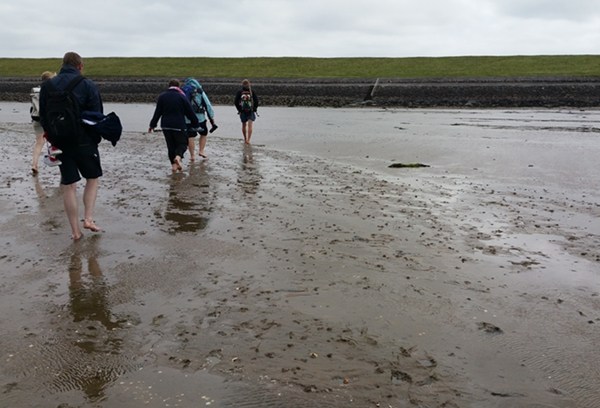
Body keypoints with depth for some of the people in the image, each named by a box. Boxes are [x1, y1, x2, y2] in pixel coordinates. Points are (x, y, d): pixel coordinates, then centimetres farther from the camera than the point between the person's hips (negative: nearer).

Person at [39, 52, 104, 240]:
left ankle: (75, 231, 9)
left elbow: (43, 117, 8)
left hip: (60, 143, 3)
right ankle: (88, 218, 4)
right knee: (92, 178, 17)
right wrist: (96, 139, 3)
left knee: (68, 186, 6)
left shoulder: (48, 85, 5)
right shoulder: (87, 85, -6)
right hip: (84, 142, -2)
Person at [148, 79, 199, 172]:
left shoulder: (162, 96, 5)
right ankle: (178, 156, -22)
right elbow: (190, 113, 0)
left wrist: (152, 125, 11)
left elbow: (157, 113, 5)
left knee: (171, 145, 12)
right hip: (179, 126, -3)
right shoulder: (182, 97, -3)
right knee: (182, 143, 7)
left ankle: (174, 164, 11)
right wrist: (196, 124, 10)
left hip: (166, 126, 3)